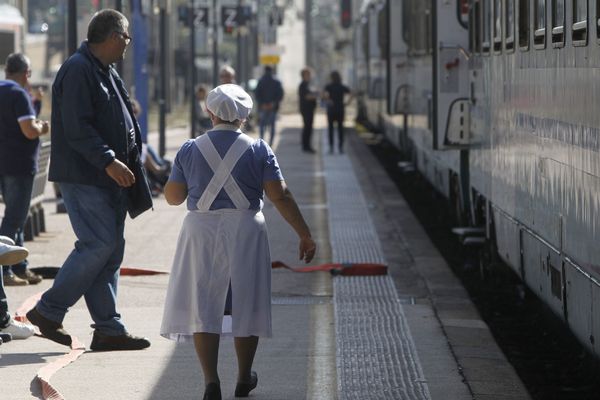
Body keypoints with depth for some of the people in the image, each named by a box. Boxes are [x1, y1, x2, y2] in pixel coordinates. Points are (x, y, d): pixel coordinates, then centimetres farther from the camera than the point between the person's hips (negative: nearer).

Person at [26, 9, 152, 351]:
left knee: (111, 249, 7)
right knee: (100, 244, -14)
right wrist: (109, 162, -25)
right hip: (83, 178, -10)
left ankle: (109, 329, 10)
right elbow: (77, 128, -21)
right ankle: (49, 312, -3)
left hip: (108, 180, 10)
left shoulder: (107, 71, 18)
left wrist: (130, 163, 17)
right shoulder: (78, 70, -14)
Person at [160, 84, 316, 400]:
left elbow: (172, 196, 5)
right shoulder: (258, 150, -2)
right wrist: (304, 235, -1)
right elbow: (281, 197, -6)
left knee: (203, 305, 2)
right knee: (246, 305, 13)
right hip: (245, 231, 0)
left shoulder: (190, 150, 1)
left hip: (202, 231, 0)